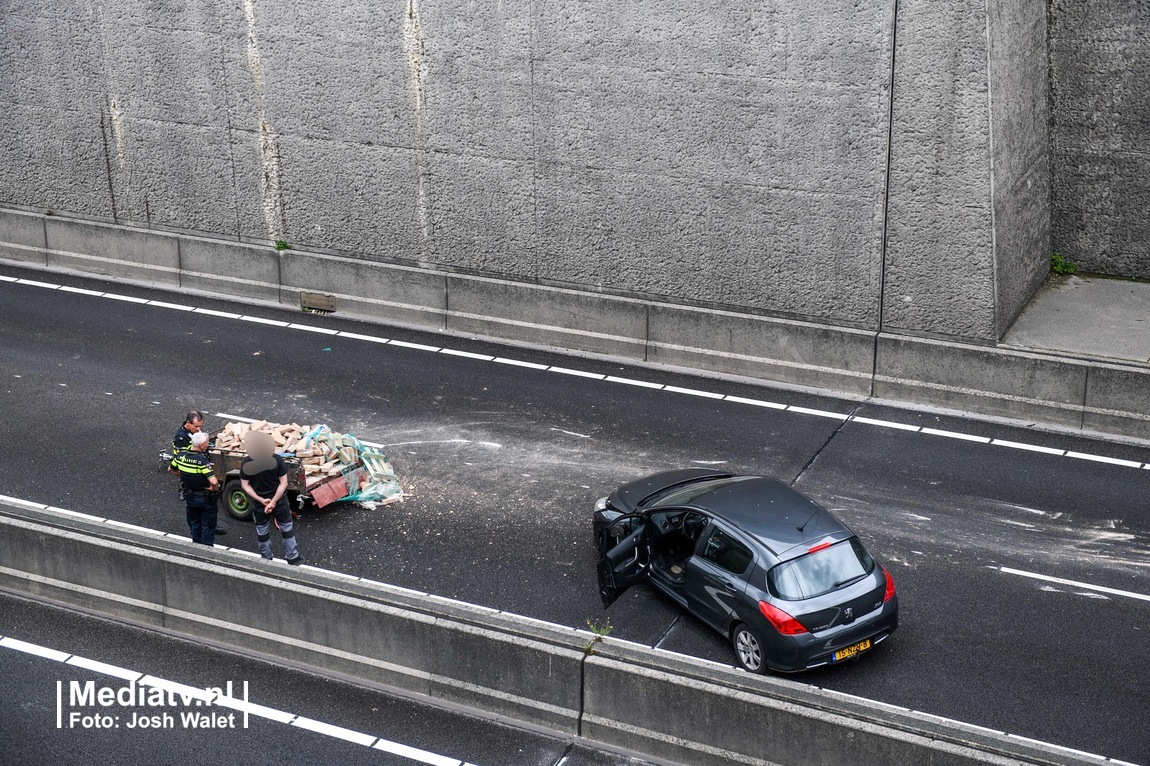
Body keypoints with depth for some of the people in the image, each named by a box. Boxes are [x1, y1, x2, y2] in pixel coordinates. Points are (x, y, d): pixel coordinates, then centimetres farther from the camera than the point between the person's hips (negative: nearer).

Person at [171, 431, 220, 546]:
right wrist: (214, 488, -18)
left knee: (194, 524, 24)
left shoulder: (181, 455, -10)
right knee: (208, 526, 11)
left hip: (189, 497, 6)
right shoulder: (202, 460, -30)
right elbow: (214, 481, -39)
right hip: (205, 497, -6)